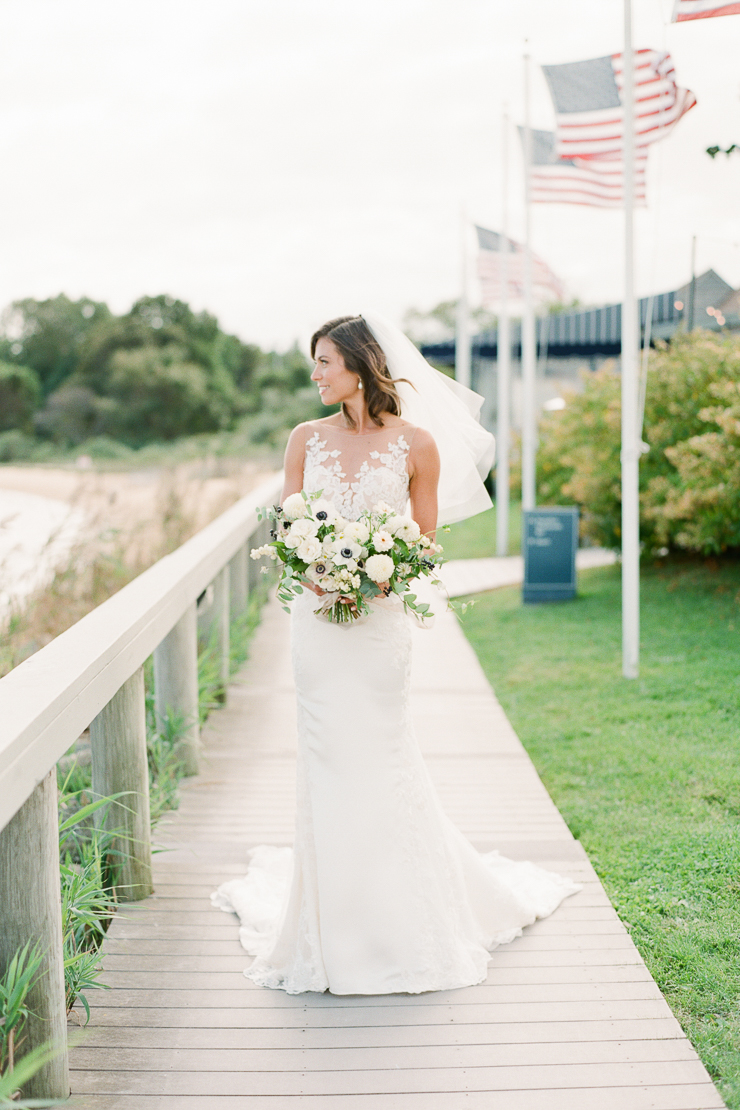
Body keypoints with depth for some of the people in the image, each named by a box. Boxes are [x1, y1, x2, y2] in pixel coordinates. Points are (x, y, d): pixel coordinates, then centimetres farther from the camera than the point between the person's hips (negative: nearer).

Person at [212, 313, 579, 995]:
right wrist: (310, 573, -10)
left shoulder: (417, 443, -2)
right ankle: (336, 927, 20)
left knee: (380, 756, 2)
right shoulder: (306, 439, 6)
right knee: (327, 760, 6)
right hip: (317, 617, 3)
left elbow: (426, 537, 4)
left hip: (380, 618, -2)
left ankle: (400, 921, 21)